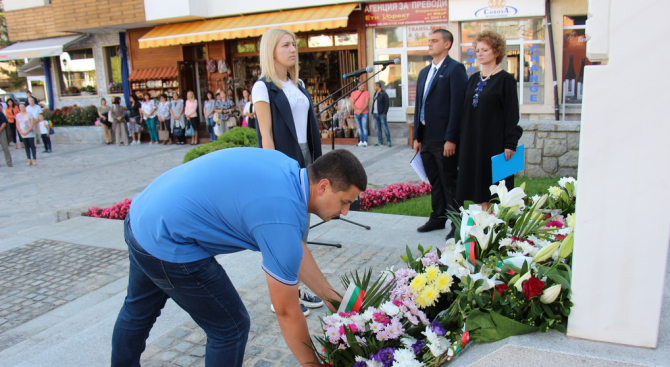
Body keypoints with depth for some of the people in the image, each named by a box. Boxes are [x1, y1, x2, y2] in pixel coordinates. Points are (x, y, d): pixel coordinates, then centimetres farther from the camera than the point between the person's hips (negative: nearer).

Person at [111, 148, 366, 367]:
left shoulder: (286, 168, 0)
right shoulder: (284, 219, -25)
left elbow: (295, 249, 12)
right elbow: (287, 312, -15)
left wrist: (329, 295, 15)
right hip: (167, 245, -10)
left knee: (138, 310, 32)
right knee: (231, 327, 6)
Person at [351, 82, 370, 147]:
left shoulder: (366, 93, -3)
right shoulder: (353, 93, 5)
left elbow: (366, 103, -9)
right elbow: (352, 103, 0)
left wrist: (361, 111, -16)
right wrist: (357, 110, -14)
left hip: (364, 113, -3)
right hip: (356, 113, 3)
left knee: (364, 127, -7)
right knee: (359, 127, 6)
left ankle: (365, 141, -3)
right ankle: (361, 141, 10)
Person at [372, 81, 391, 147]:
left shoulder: (384, 94, -7)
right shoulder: (375, 93, 16)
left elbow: (386, 104, -10)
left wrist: (384, 113, -15)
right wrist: (372, 112, 14)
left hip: (381, 114, -7)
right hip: (375, 114, 7)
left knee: (385, 128, -6)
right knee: (378, 128, 8)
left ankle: (388, 141, -1)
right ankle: (380, 142, 14)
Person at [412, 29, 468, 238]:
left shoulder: (455, 69, -8)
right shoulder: (424, 72, 17)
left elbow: (457, 106, -14)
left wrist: (450, 139, -19)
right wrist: (417, 137, 14)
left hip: (444, 139, -7)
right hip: (426, 138, 8)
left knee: (450, 182, 0)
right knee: (435, 181, 15)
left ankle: (457, 224, 11)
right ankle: (438, 218, 27)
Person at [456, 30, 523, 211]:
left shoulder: (506, 79, -5)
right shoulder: (473, 79, 13)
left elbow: (512, 114, -9)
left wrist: (510, 144, -14)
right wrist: (463, 138, 9)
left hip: (495, 141, -6)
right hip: (472, 142, 6)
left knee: (494, 186, -1)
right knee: (479, 186, 7)